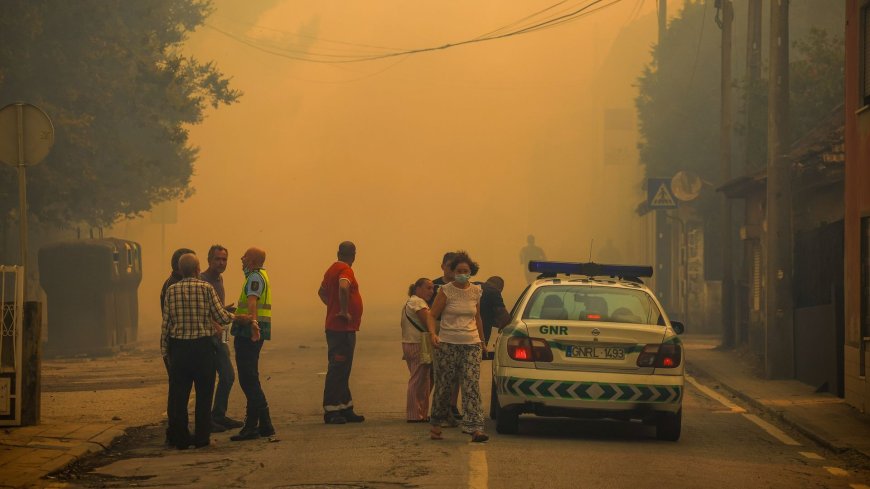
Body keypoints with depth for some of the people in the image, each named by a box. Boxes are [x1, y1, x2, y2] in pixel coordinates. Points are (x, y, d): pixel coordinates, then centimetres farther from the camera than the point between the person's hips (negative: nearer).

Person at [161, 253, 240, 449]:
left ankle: (180, 438, 10)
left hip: (178, 347, 2)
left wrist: (164, 350, 7)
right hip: (202, 346, -2)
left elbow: (166, 323, 0)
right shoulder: (206, 288, -6)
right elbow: (221, 317, -7)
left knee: (178, 395, 8)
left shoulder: (171, 290, -1)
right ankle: (202, 437, 9)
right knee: (203, 394, 8)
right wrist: (232, 315, 16)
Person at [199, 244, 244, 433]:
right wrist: (215, 327, -31)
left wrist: (227, 309, 11)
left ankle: (219, 416, 21)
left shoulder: (219, 279, 16)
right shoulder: (202, 280, -13)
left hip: (219, 335, 9)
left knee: (228, 376, 11)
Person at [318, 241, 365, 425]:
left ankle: (346, 409, 19)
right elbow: (343, 287, -34)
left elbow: (322, 292, 30)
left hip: (335, 326, 10)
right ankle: (330, 410, -8)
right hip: (343, 328, -10)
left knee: (342, 369, 13)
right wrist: (345, 311, -25)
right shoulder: (345, 270, -13)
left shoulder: (332, 269, 15)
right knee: (337, 369, -8)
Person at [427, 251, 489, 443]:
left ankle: (475, 428, -16)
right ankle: (436, 423, 22)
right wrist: (432, 333, -21)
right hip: (447, 344, -2)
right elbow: (432, 315, -4)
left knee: (472, 387, -9)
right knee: (443, 386, 5)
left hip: (471, 345, 2)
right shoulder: (446, 291, -3)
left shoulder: (476, 292, 8)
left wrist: (482, 340, 28)